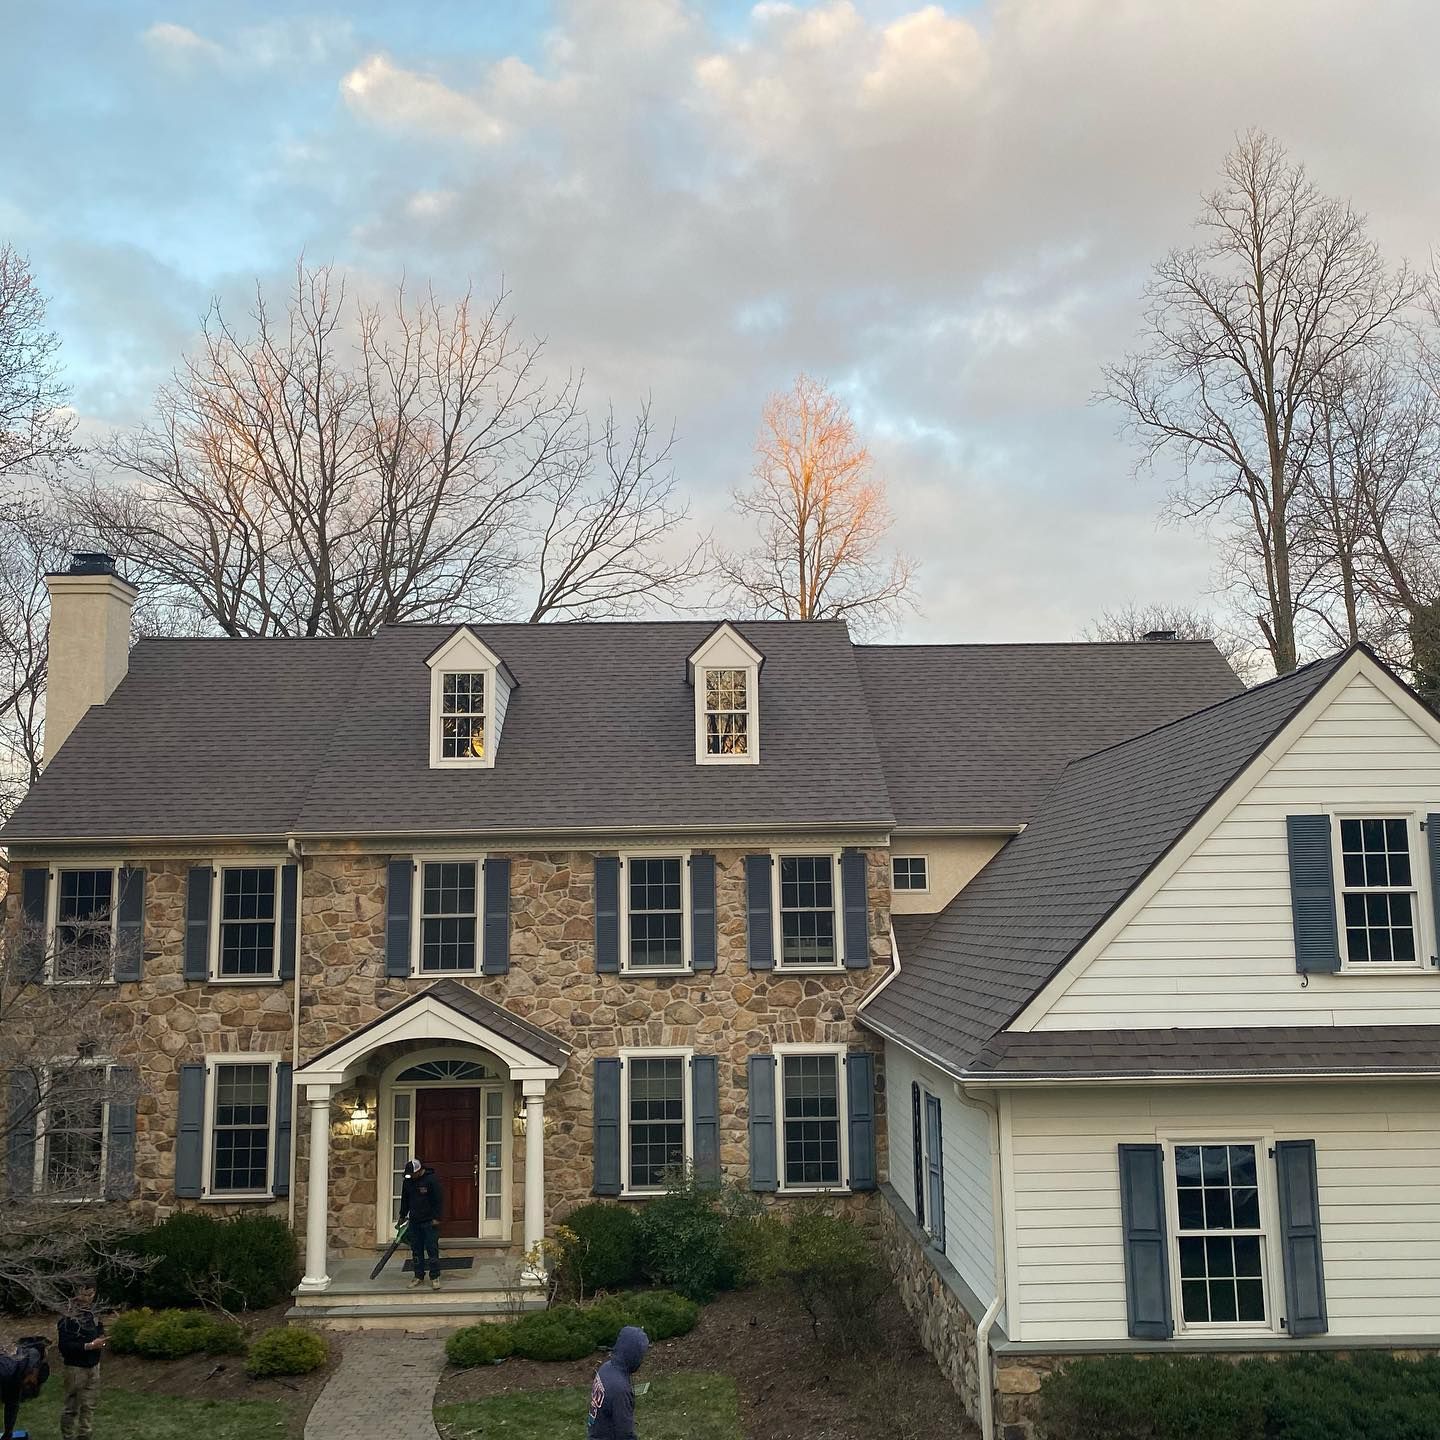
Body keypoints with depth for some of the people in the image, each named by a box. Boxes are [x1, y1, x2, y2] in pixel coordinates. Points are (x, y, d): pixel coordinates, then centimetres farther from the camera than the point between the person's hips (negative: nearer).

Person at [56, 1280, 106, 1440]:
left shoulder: (93, 1313, 4)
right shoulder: (68, 1318, -16)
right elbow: (65, 1346, -20)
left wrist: (101, 1341, 0)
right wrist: (89, 1346, -24)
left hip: (93, 1366, 6)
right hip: (76, 1368, -6)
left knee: (89, 1406, 12)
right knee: (72, 1407, 3)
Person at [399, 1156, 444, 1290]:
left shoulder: (431, 1179, -13)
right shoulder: (408, 1181, 4)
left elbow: (439, 1200, -11)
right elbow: (404, 1200, 18)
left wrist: (437, 1218, -13)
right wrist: (402, 1216, 19)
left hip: (430, 1222, -5)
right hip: (414, 1222, 5)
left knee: (432, 1249, -3)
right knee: (416, 1250, 8)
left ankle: (435, 1277, 5)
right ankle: (419, 1276, 18)